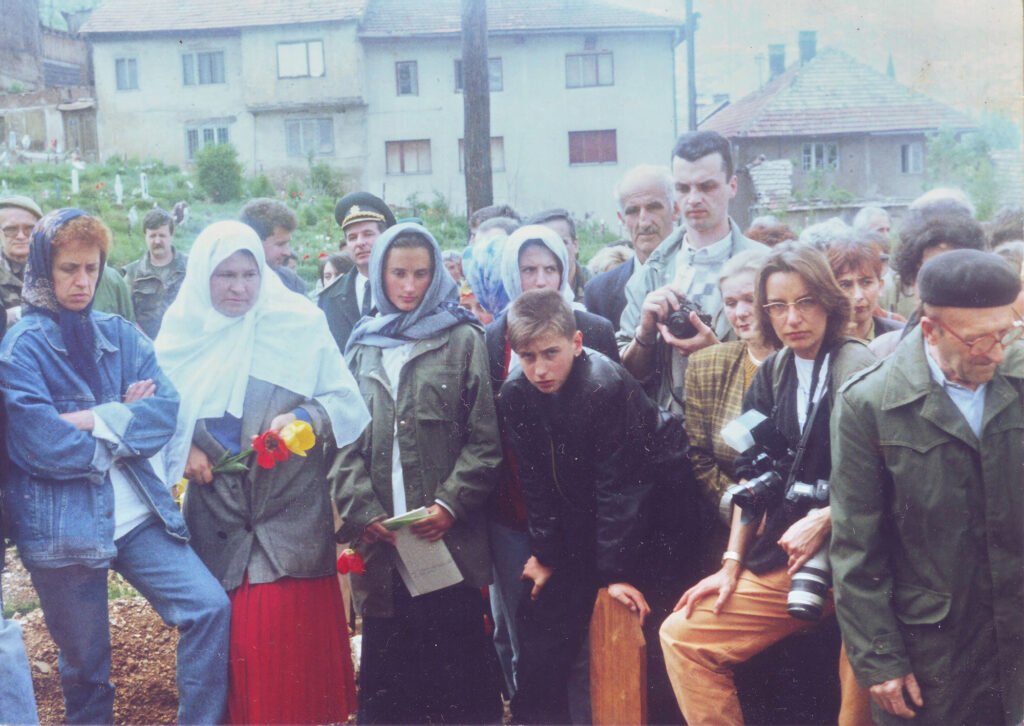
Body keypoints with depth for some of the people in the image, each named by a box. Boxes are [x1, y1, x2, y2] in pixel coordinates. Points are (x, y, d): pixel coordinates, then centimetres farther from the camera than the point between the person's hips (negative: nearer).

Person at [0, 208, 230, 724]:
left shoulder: (119, 334, 8)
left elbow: (169, 407, -5)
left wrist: (93, 421, -16)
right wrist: (126, 419, -8)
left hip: (137, 515, 4)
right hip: (63, 526, -4)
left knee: (209, 608, -7)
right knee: (85, 668, 9)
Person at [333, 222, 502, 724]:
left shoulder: (463, 340, 4)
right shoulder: (362, 347, 16)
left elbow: (485, 441, 0)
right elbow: (345, 440, 11)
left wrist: (451, 503, -11)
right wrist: (361, 510, -2)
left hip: (449, 538, -3)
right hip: (381, 542, 3)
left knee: (457, 661, 0)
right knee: (386, 665, 6)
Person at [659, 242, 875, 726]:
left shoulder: (859, 370, -10)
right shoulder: (772, 375, 10)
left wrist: (824, 520, -18)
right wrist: (732, 564, 10)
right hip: (779, 563, 6)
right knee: (682, 635, 4)